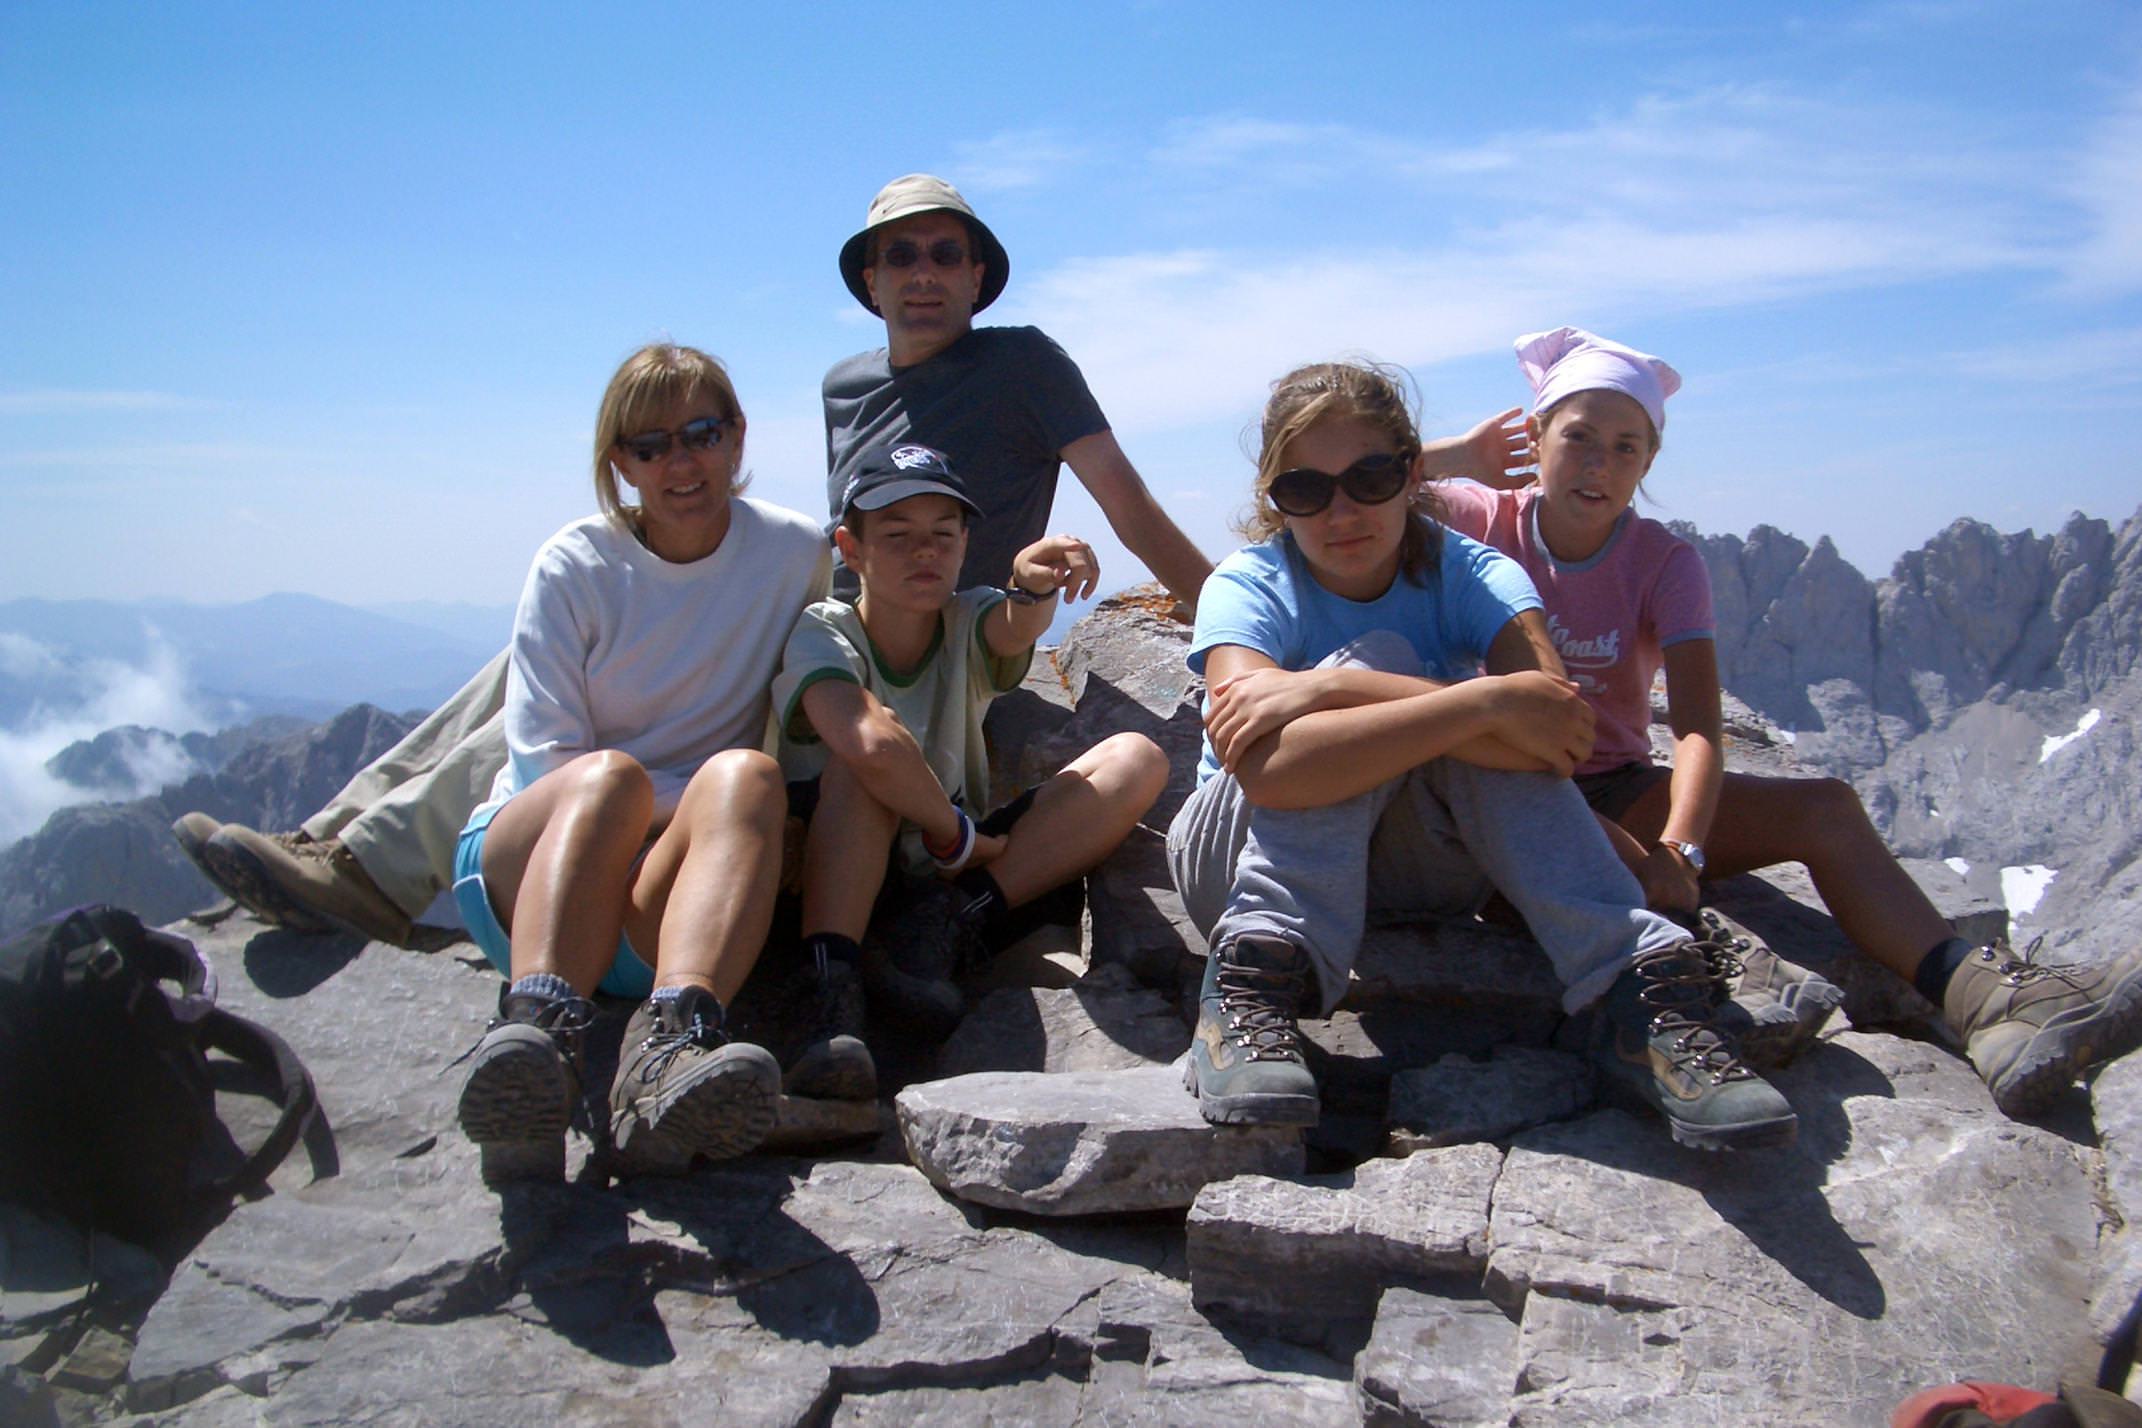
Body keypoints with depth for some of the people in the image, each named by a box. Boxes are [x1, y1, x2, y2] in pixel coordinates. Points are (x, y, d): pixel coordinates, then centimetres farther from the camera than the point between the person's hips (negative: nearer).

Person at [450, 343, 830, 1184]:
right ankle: (534, 1042, -58)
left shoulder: (794, 554, 4)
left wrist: (730, 804, 2)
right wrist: (703, 799, -14)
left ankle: (670, 1051, -56)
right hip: (528, 858, 0)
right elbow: (545, 760, -5)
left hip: (668, 901, 1)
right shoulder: (575, 568, 0)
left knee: (745, 776, -33)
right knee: (609, 778, -35)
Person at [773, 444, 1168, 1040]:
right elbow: (871, 741, -35)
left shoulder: (969, 625, -1)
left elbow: (1016, 630, -28)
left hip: (958, 861, 4)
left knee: (1138, 759, -13)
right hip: (838, 875, -4)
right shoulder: (820, 634, -13)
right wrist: (955, 834, -25)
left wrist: (1033, 584, -49)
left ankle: (965, 918, -27)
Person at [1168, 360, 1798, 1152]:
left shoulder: (1469, 573, -9)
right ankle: (1251, 991, -35)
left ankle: (1645, 1002, -33)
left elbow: (1553, 728, -31)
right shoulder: (1248, 584, -14)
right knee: (1377, 658, -28)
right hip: (1239, 860, -2)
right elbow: (1260, 765, -35)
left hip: (1414, 867, 2)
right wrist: (1491, 703, -40)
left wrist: (1325, 688, -37)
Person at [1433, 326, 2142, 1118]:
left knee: (1824, 807, -19)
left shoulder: (1665, 562, -4)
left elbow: (1698, 728, -20)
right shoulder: (1487, 523, -5)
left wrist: (1679, 849, -37)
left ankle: (1984, 998, -35)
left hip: (1621, 791, 3)